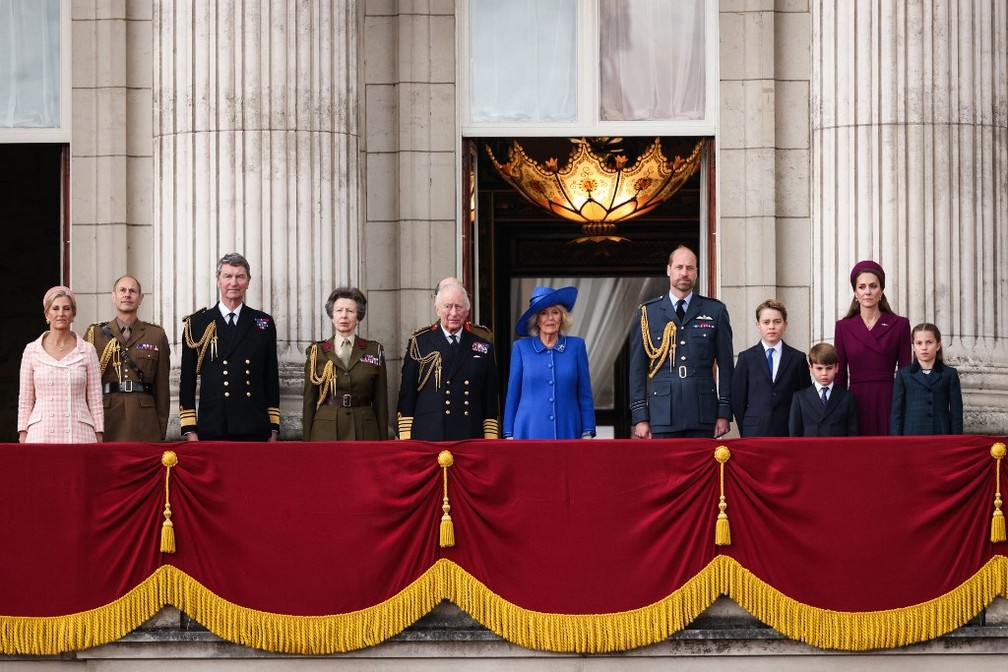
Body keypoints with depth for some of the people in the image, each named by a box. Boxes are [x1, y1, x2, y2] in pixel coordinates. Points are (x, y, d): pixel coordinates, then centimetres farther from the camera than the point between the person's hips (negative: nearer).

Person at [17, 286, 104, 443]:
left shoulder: (87, 351, 6)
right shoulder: (32, 350, 7)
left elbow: (95, 400, 7)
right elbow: (25, 400, 9)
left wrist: (99, 440, 2)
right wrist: (22, 438, 4)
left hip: (79, 435, 0)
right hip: (41, 434, 0)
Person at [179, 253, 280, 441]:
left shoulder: (264, 323, 13)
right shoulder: (197, 323, 8)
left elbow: (272, 377, 13)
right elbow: (187, 380, 7)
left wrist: (273, 429, 8)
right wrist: (190, 431, 1)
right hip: (212, 430, -1)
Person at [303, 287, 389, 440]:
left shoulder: (374, 351, 8)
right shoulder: (317, 352, 8)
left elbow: (380, 402, 8)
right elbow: (309, 401, 7)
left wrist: (382, 441, 3)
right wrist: (307, 441, 2)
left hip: (363, 433, 0)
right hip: (325, 433, 0)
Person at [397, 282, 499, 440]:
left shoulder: (483, 348, 13)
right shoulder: (419, 343, 8)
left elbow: (491, 403, 13)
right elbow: (407, 395, 6)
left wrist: (490, 438, 4)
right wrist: (405, 439, -1)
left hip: (470, 438, 2)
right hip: (427, 437, -2)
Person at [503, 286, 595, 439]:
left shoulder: (576, 346, 6)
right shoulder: (521, 348, 4)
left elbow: (585, 394, 7)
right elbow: (512, 395, 6)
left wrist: (587, 434, 1)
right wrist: (509, 435, 3)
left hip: (568, 432, 1)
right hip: (530, 432, -1)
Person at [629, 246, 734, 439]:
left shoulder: (715, 311, 10)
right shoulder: (647, 312, 9)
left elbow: (725, 365, 9)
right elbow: (637, 368, 8)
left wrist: (724, 413, 3)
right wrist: (640, 417, 1)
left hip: (703, 414, 0)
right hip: (663, 414, 0)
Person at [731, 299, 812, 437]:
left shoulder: (797, 358, 8)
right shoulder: (746, 358, 7)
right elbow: (737, 399, 7)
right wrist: (745, 430, 4)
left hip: (788, 432, 1)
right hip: (755, 433, 0)